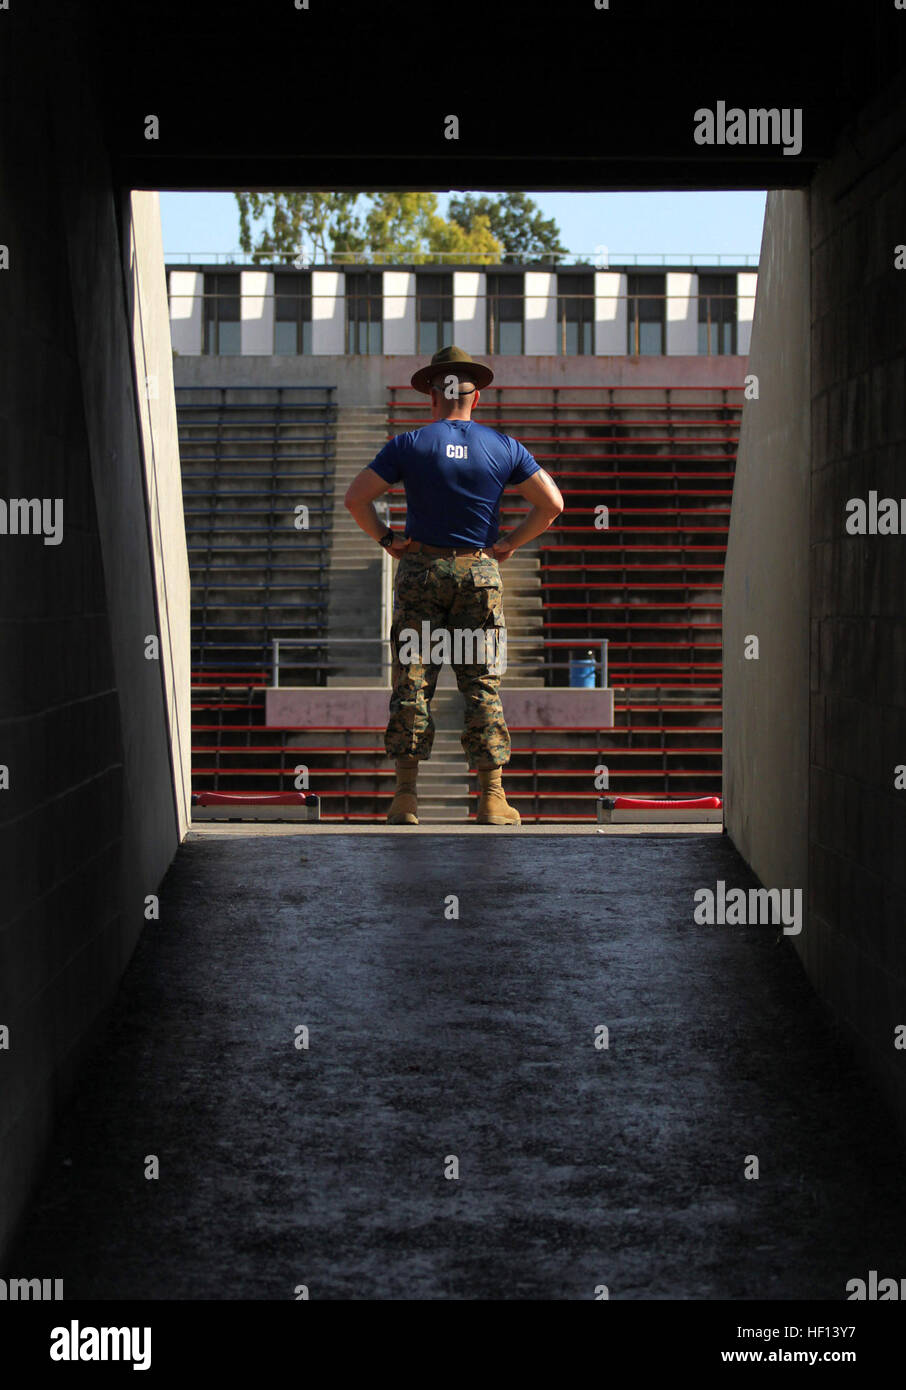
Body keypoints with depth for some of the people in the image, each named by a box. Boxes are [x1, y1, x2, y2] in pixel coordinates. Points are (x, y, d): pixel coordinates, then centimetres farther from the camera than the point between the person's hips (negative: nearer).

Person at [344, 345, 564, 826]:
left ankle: (406, 795, -1)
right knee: (482, 683, 3)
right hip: (479, 571, 1)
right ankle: (491, 796, -1)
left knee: (413, 682, 2)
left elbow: (356, 498, -7)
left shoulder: (409, 445, -3)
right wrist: (510, 543, 6)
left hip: (421, 569, -1)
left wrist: (385, 538, 2)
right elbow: (552, 502, 2)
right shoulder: (503, 448, 2)